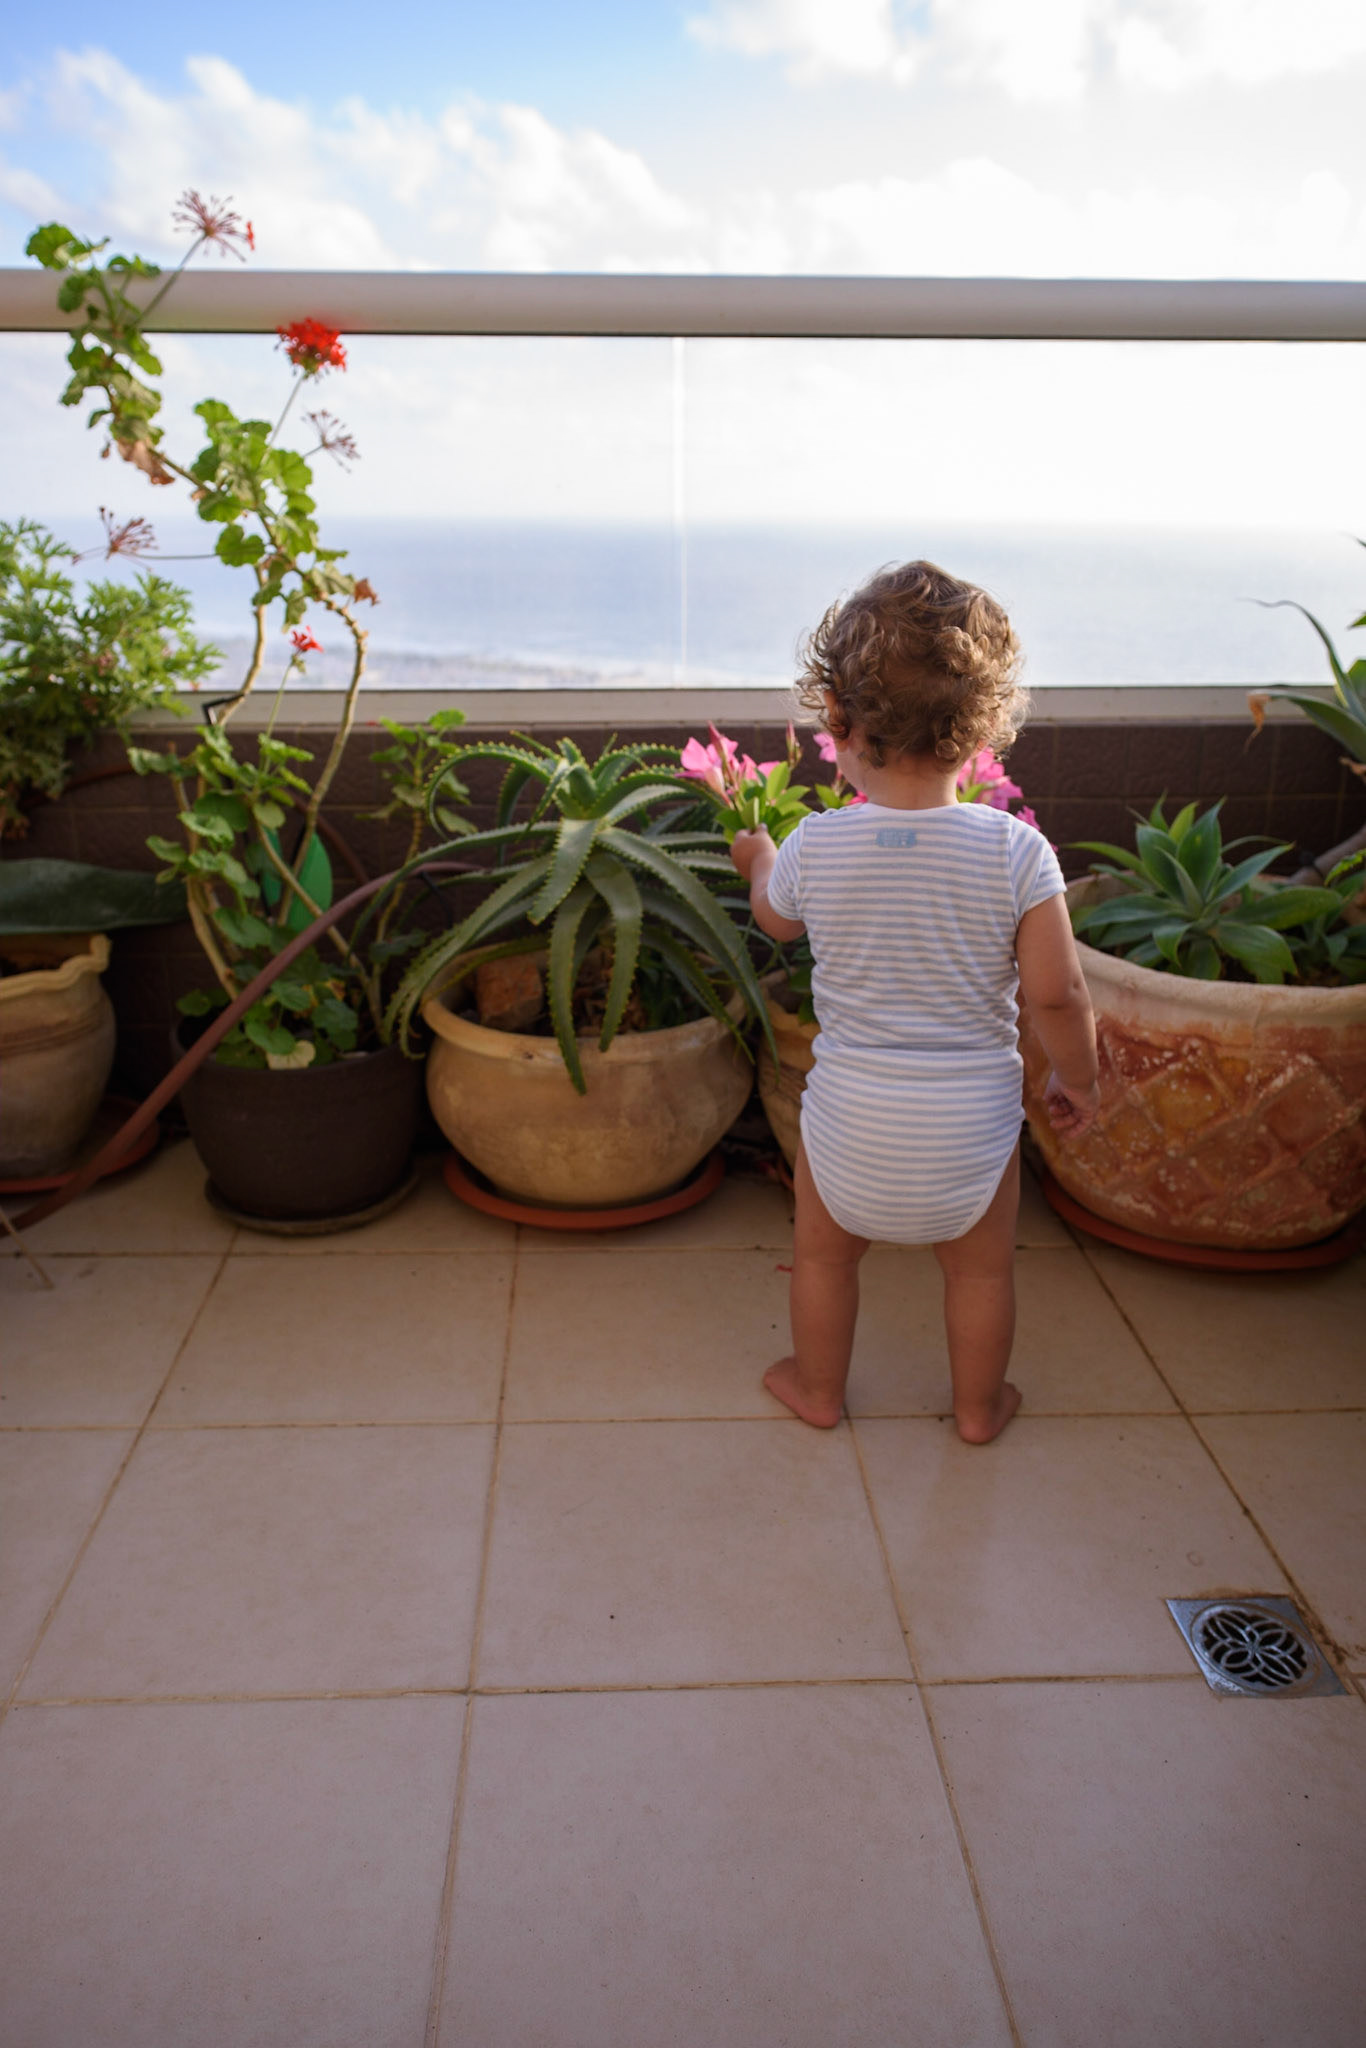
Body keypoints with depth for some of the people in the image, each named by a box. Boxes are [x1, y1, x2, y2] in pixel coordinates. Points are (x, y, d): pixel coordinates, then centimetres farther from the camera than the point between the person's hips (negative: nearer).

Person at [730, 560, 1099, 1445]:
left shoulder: (815, 847, -13)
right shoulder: (1018, 851, -17)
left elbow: (777, 917, 10)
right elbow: (1057, 991, -14)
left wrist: (759, 859, 32)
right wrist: (1078, 1078, 5)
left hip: (852, 1116, 0)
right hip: (974, 1122, 0)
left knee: (824, 1253, 25)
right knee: (981, 1269, 24)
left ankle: (819, 1388, 45)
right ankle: (980, 1405, 43)